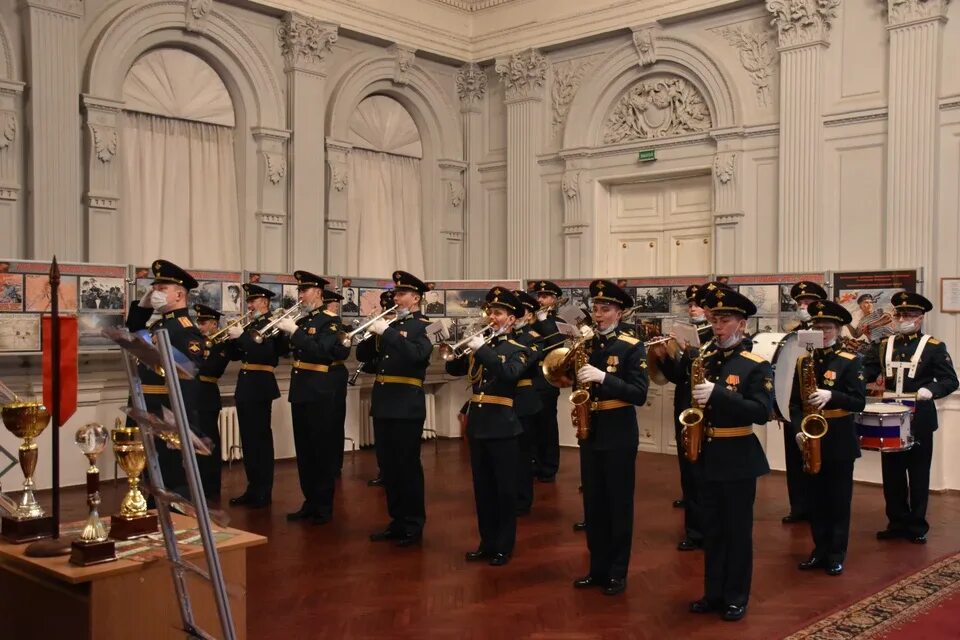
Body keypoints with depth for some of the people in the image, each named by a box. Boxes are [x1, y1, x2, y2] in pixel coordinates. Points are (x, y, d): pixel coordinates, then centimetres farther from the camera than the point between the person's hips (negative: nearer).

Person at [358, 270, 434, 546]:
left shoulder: (424, 326, -5)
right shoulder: (390, 325, 16)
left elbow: (416, 354, -24)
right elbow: (363, 355, 13)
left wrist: (387, 332, -23)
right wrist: (374, 334, -5)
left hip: (407, 405, -7)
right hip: (383, 403, 7)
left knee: (408, 466, -1)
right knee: (388, 466, 11)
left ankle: (414, 525, 9)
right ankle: (397, 521, 22)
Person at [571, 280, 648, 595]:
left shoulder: (632, 347, -8)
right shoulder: (586, 343, 7)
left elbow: (639, 393, -17)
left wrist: (603, 377, -26)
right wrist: (578, 347, -11)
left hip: (619, 433, -5)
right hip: (589, 431, 5)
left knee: (619, 503, 4)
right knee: (593, 502, 12)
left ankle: (617, 572, 15)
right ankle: (598, 567, 24)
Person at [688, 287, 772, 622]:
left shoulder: (757, 365, -9)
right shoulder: (705, 360, 7)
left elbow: (762, 412, -20)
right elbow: (689, 395, 19)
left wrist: (718, 394, -27)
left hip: (738, 458, -5)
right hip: (707, 455, 5)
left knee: (737, 530, 5)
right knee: (712, 529, 14)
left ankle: (736, 597, 17)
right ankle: (713, 593, 25)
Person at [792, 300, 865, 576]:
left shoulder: (851, 361, -6)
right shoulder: (802, 361, 5)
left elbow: (859, 402, -14)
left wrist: (831, 395, -30)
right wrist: (798, 429, -10)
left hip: (840, 440, -3)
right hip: (811, 438, 4)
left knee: (839, 499, 5)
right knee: (816, 499, 11)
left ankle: (837, 554, 15)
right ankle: (820, 550, 22)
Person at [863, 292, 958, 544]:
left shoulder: (934, 347, -3)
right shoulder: (883, 346, 9)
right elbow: (866, 372, 2)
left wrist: (930, 390, -27)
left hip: (919, 420, -4)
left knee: (918, 476, 6)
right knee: (892, 474, 9)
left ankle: (917, 526, 17)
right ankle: (897, 523, 21)